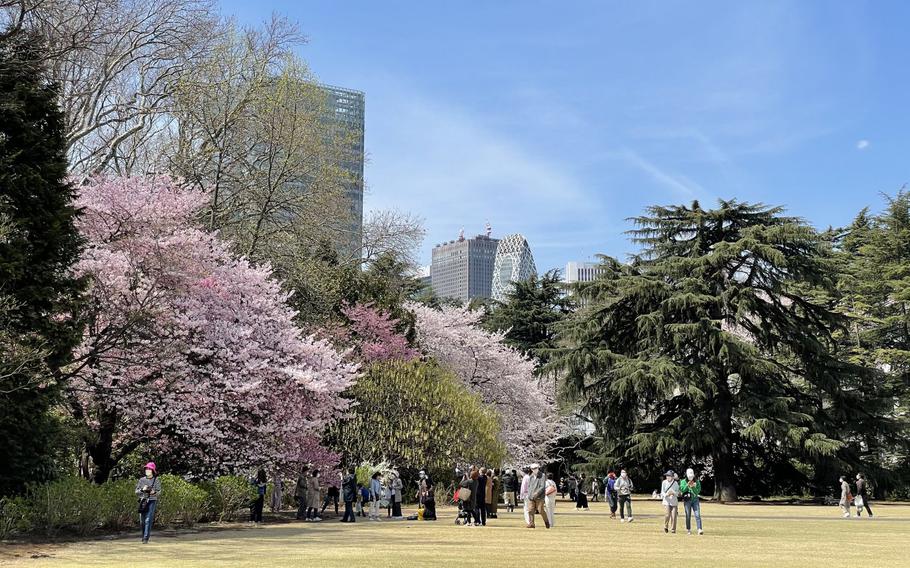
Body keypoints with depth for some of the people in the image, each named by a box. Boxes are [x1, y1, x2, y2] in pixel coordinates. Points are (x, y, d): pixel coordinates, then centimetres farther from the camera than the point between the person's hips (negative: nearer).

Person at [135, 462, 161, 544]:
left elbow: (159, 492, 1)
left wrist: (154, 492, -20)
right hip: (142, 501, 3)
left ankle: (146, 538, -12)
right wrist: (142, 490, -12)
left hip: (152, 502, -3)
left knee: (148, 520, -11)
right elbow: (136, 492, 7)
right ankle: (144, 534, 30)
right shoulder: (141, 480, 8)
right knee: (142, 521, 7)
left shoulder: (156, 480, 2)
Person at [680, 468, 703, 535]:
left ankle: (699, 529, -17)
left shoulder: (697, 482, 6)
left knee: (697, 515, -10)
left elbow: (698, 491, -3)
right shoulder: (683, 482, 4)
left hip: (695, 500, 1)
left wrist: (693, 487, -20)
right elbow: (682, 490, -10)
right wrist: (687, 485, -23)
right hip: (687, 500, -1)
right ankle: (688, 530, 11)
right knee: (688, 516, 1)